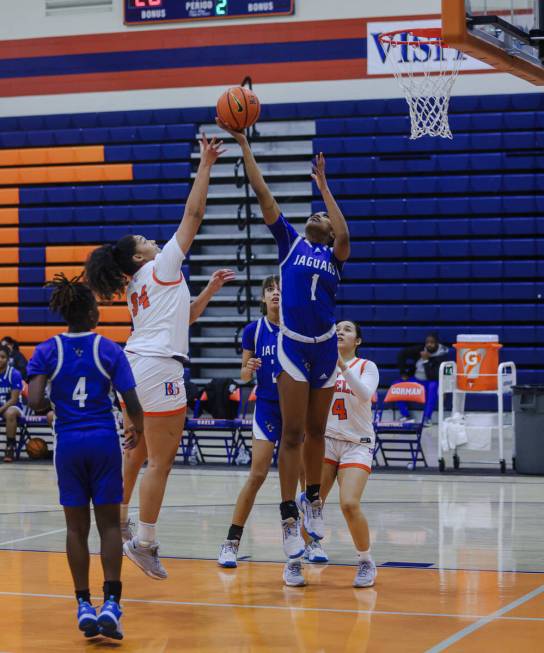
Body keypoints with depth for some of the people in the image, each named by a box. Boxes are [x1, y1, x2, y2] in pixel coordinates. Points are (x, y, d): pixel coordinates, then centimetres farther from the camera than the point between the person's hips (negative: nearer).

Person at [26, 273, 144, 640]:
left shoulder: (47, 352, -2)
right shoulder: (110, 350, -5)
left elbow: (35, 403, -12)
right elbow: (133, 405, -7)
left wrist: (56, 402, 11)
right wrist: (138, 432, 13)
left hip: (68, 444, 1)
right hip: (104, 441, -1)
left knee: (76, 527, 10)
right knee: (109, 524, 6)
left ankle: (84, 605, 11)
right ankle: (111, 604, -3)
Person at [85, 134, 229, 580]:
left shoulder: (138, 289, 21)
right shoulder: (161, 267, 0)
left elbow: (183, 318, 30)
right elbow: (193, 214, -3)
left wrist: (211, 289, 28)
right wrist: (206, 165, 1)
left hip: (135, 369, 9)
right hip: (159, 369, -9)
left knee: (138, 453, 20)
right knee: (160, 460, -5)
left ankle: (118, 522, 28)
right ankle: (144, 543, -4)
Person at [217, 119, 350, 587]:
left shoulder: (335, 256, 8)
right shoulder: (289, 242, 8)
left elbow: (345, 238, -16)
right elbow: (263, 194, 3)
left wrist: (324, 187, -12)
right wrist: (243, 145, -2)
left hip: (324, 348, 2)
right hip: (293, 346, -1)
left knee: (316, 431, 12)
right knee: (292, 433, -6)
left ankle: (313, 500, 31)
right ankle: (290, 520, -9)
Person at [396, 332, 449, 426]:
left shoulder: (442, 355, -17)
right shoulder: (420, 349, -6)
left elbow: (433, 376, -26)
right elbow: (402, 354, 6)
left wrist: (426, 360, -27)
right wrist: (403, 373, 3)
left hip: (430, 381, -4)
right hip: (415, 379, 4)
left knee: (433, 387, -39)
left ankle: (427, 418, -29)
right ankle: (405, 415, -6)